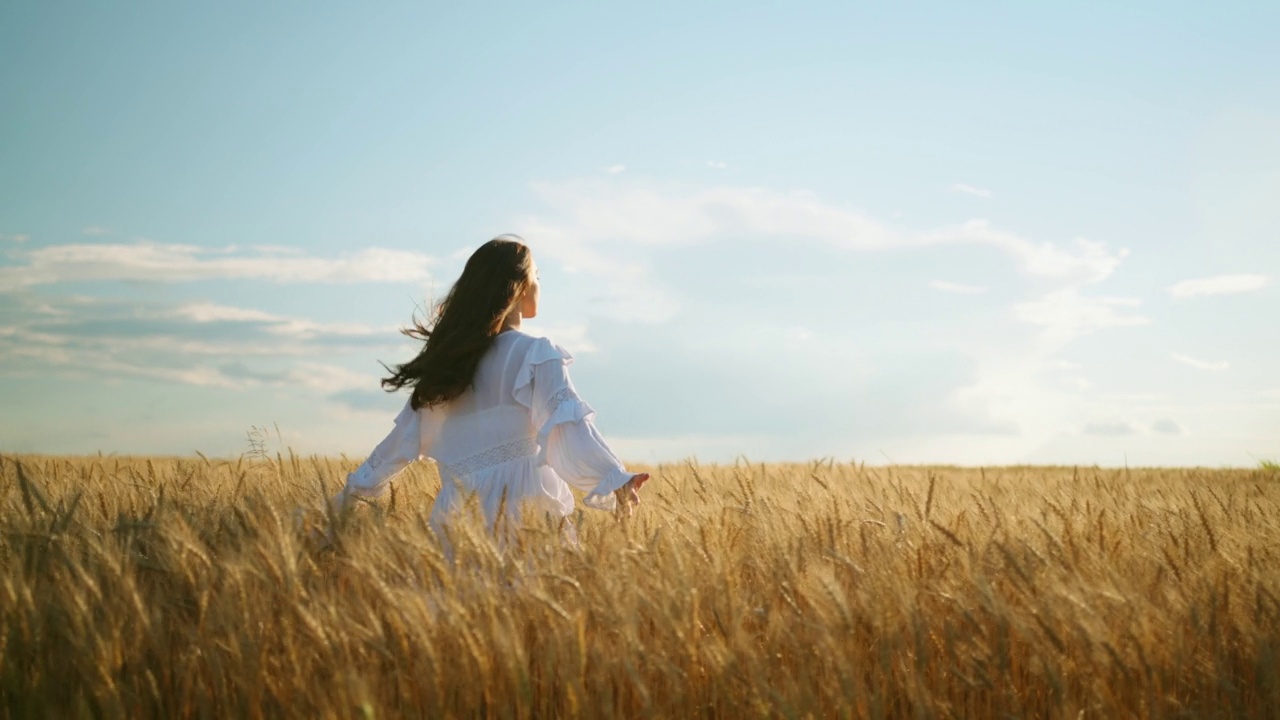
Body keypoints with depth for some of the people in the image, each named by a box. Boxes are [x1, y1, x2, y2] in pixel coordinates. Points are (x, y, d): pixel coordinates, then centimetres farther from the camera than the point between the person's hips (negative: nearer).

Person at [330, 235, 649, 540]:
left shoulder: (448, 355, 14)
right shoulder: (536, 354, -2)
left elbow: (406, 435, 18)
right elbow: (566, 425, -17)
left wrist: (356, 486, 29)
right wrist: (614, 479, -27)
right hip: (525, 513, -5)